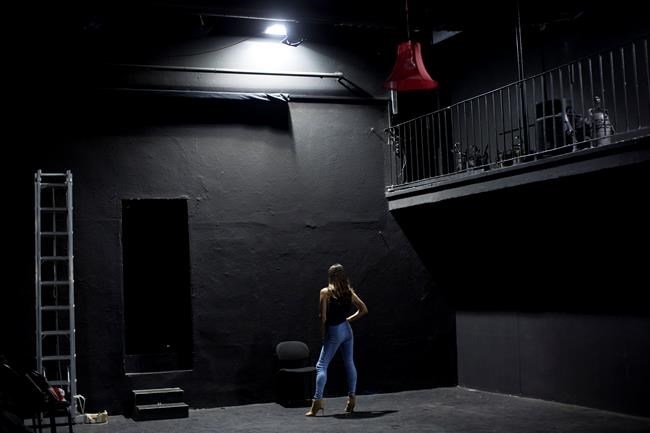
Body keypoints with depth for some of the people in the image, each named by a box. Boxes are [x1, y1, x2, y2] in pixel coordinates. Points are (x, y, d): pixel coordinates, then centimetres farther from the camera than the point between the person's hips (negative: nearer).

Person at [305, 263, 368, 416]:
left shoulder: (326, 292, -10)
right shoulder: (349, 291, 4)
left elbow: (323, 317, -12)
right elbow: (364, 309, 9)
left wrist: (322, 335, -2)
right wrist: (349, 319, 13)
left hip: (333, 331, -5)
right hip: (347, 329, 5)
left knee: (321, 366, -4)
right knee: (349, 363, 12)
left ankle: (317, 400, -14)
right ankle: (352, 398, 13)